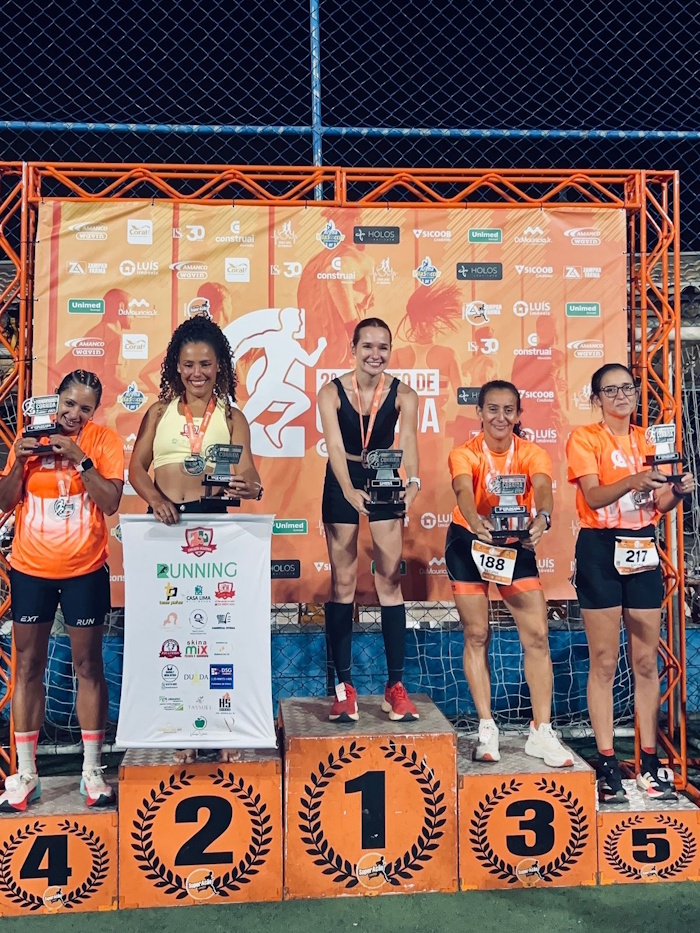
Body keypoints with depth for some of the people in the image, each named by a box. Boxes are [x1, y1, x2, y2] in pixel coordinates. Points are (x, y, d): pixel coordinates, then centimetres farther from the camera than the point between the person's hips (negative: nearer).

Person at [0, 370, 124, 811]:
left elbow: (111, 501, -14)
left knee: (88, 665, 6)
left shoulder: (105, 440, -4)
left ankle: (93, 771, 17)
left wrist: (78, 458, -21)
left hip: (85, 570, -2)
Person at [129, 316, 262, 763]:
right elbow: (136, 465, 4)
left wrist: (249, 487, -28)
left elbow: (247, 473, -4)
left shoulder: (232, 417, 6)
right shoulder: (160, 411, 10)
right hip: (164, 522, 2)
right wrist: (154, 498, -16)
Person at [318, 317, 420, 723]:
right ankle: (345, 686, 8)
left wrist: (413, 481, -45)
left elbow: (408, 441, -24)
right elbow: (335, 447, -24)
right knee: (343, 582, 1)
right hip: (342, 484, 0)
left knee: (390, 579, -1)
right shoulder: (332, 392, -13)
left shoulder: (404, 394, -10)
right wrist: (349, 490, -42)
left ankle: (396, 685, 7)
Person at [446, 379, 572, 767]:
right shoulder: (464, 453, -16)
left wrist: (542, 516, -56)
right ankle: (487, 729, 15)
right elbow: (464, 492, -37)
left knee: (537, 636, -4)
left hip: (517, 544, 2)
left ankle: (541, 732, 7)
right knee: (477, 636, 3)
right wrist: (475, 521, -59)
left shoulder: (532, 453, -12)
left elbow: (543, 487, -33)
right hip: (469, 543, -1)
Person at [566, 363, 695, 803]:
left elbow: (658, 506, 10)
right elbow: (593, 496, -16)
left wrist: (677, 491, -11)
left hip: (643, 549, 5)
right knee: (605, 662, -1)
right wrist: (632, 481, -33)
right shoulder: (584, 437, -2)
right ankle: (607, 763, 7)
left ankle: (650, 760, 17)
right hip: (600, 550, -4)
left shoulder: (648, 439, 13)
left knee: (647, 661, 7)